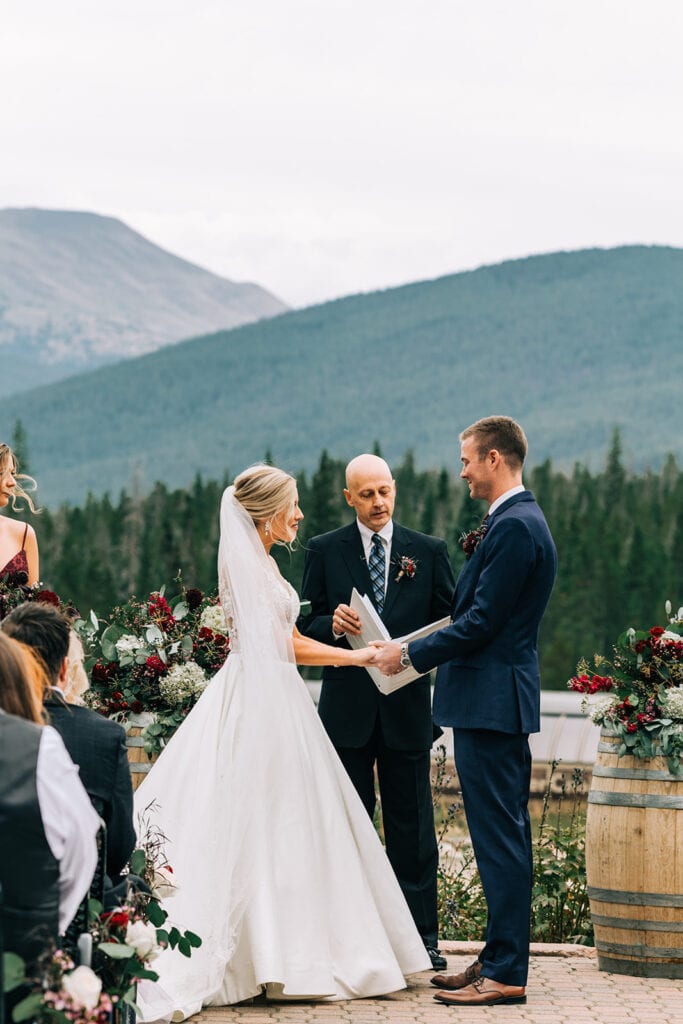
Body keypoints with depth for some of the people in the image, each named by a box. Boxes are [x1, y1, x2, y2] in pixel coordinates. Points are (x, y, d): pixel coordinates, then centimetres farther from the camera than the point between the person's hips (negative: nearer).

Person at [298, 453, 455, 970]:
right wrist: (334, 624, -16)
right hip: (347, 708, 0)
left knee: (412, 825, 4)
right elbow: (307, 625, 5)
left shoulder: (429, 551, 6)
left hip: (407, 706, 0)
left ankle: (421, 937, 9)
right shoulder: (325, 551, 6)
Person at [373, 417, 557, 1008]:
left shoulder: (513, 527, -17)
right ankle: (501, 959, 21)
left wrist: (410, 655, -11)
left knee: (500, 837, -7)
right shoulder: (522, 521, 17)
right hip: (501, 699, 11)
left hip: (491, 703, -11)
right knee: (504, 836, 14)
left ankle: (505, 975, -4)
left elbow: (482, 622, -19)